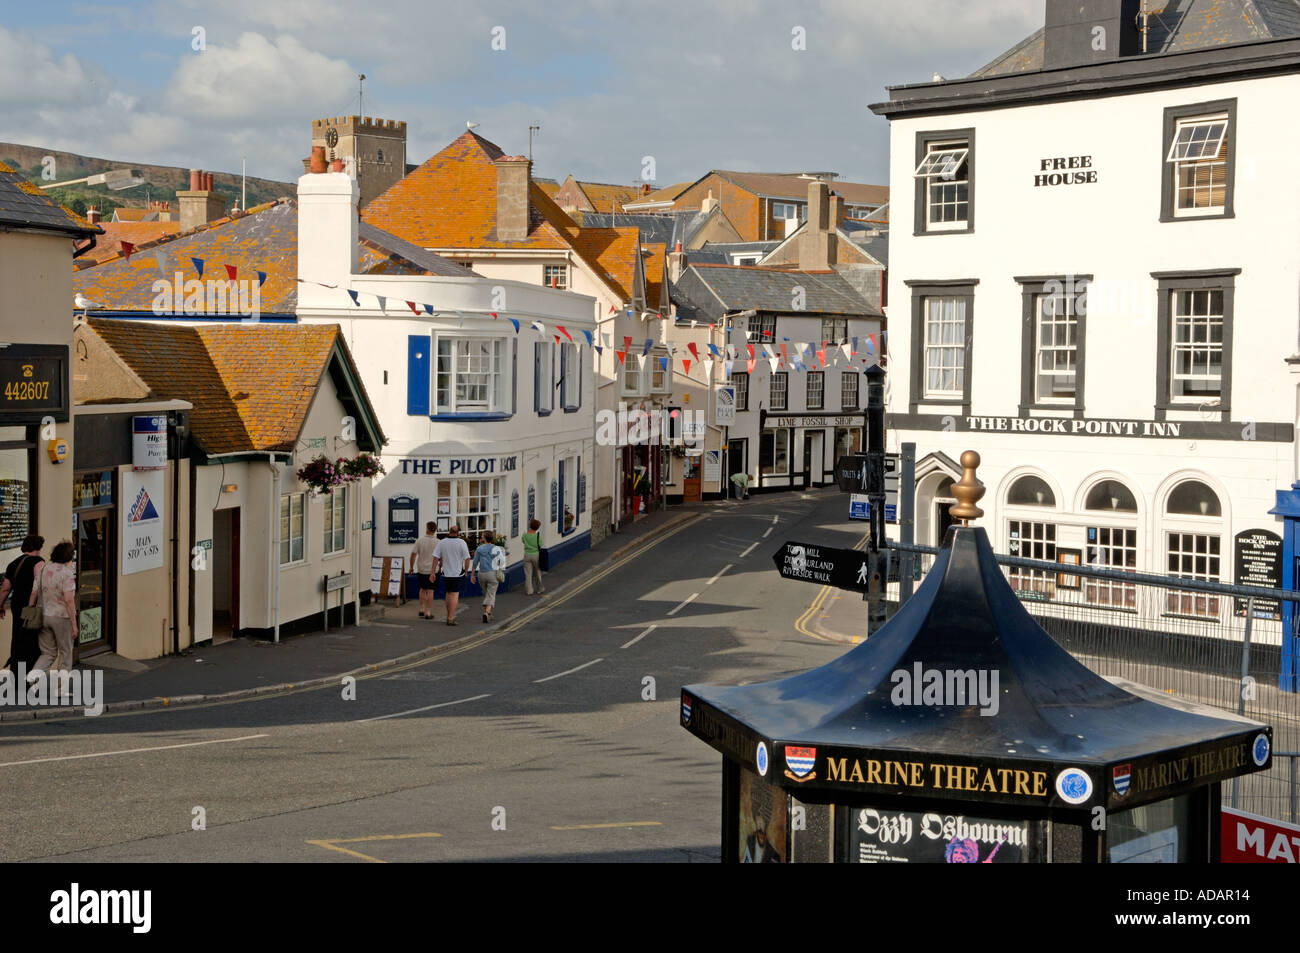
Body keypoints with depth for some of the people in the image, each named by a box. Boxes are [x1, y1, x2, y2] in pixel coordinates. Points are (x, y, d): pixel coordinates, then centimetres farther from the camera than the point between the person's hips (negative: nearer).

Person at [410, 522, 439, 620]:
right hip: (432, 570, -2)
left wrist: (411, 567, 8)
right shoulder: (437, 542, -8)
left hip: (421, 569, 2)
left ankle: (422, 609, 16)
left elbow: (413, 554, -4)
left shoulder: (419, 540, -5)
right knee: (430, 591, 2)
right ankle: (428, 612, 1)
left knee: (422, 589, 19)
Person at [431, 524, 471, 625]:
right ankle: (451, 618, -9)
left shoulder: (441, 542, -3)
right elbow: (467, 558, -10)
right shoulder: (461, 543, -9)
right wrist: (466, 571, 4)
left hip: (446, 573, 3)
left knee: (449, 593, 20)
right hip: (458, 573, -3)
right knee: (455, 595, -2)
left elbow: (436, 558, -6)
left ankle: (449, 616, 27)